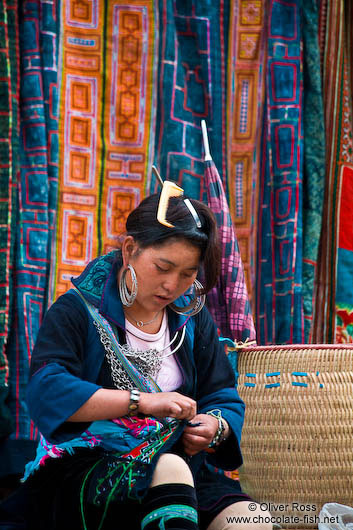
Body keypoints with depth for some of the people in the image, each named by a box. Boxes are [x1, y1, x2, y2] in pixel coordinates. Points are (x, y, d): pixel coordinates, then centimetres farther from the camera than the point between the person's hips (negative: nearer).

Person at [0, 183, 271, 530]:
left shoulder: (193, 318, 15)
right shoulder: (79, 310, -2)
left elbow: (224, 399, 17)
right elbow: (46, 391, -17)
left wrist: (215, 427, -9)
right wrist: (142, 401, -24)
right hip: (80, 471, -4)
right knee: (169, 469, -36)